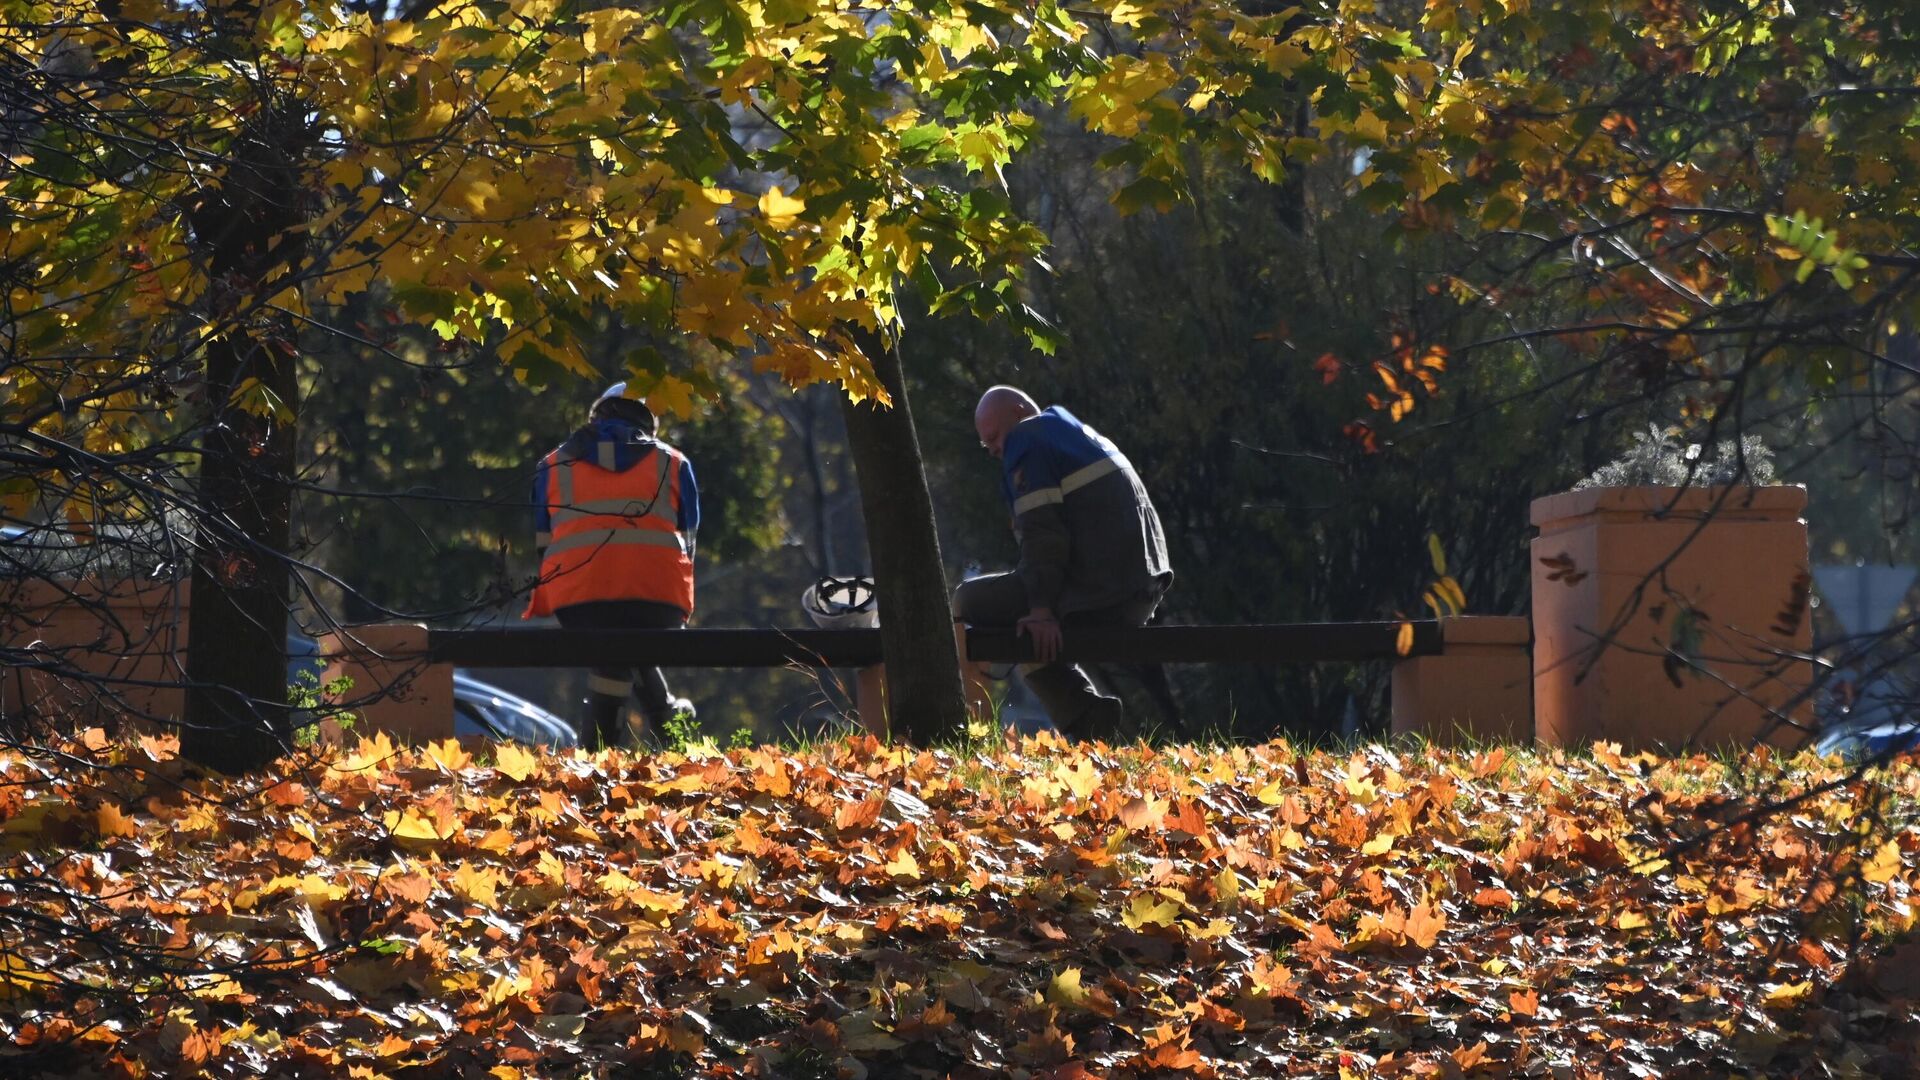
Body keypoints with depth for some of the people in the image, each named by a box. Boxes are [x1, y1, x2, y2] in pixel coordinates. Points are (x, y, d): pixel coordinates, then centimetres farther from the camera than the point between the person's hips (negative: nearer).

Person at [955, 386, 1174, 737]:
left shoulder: (1027, 440, -2)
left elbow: (1041, 531, -14)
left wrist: (1042, 609, -20)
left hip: (1098, 596, -10)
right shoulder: (1085, 437, 27)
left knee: (968, 600, -4)